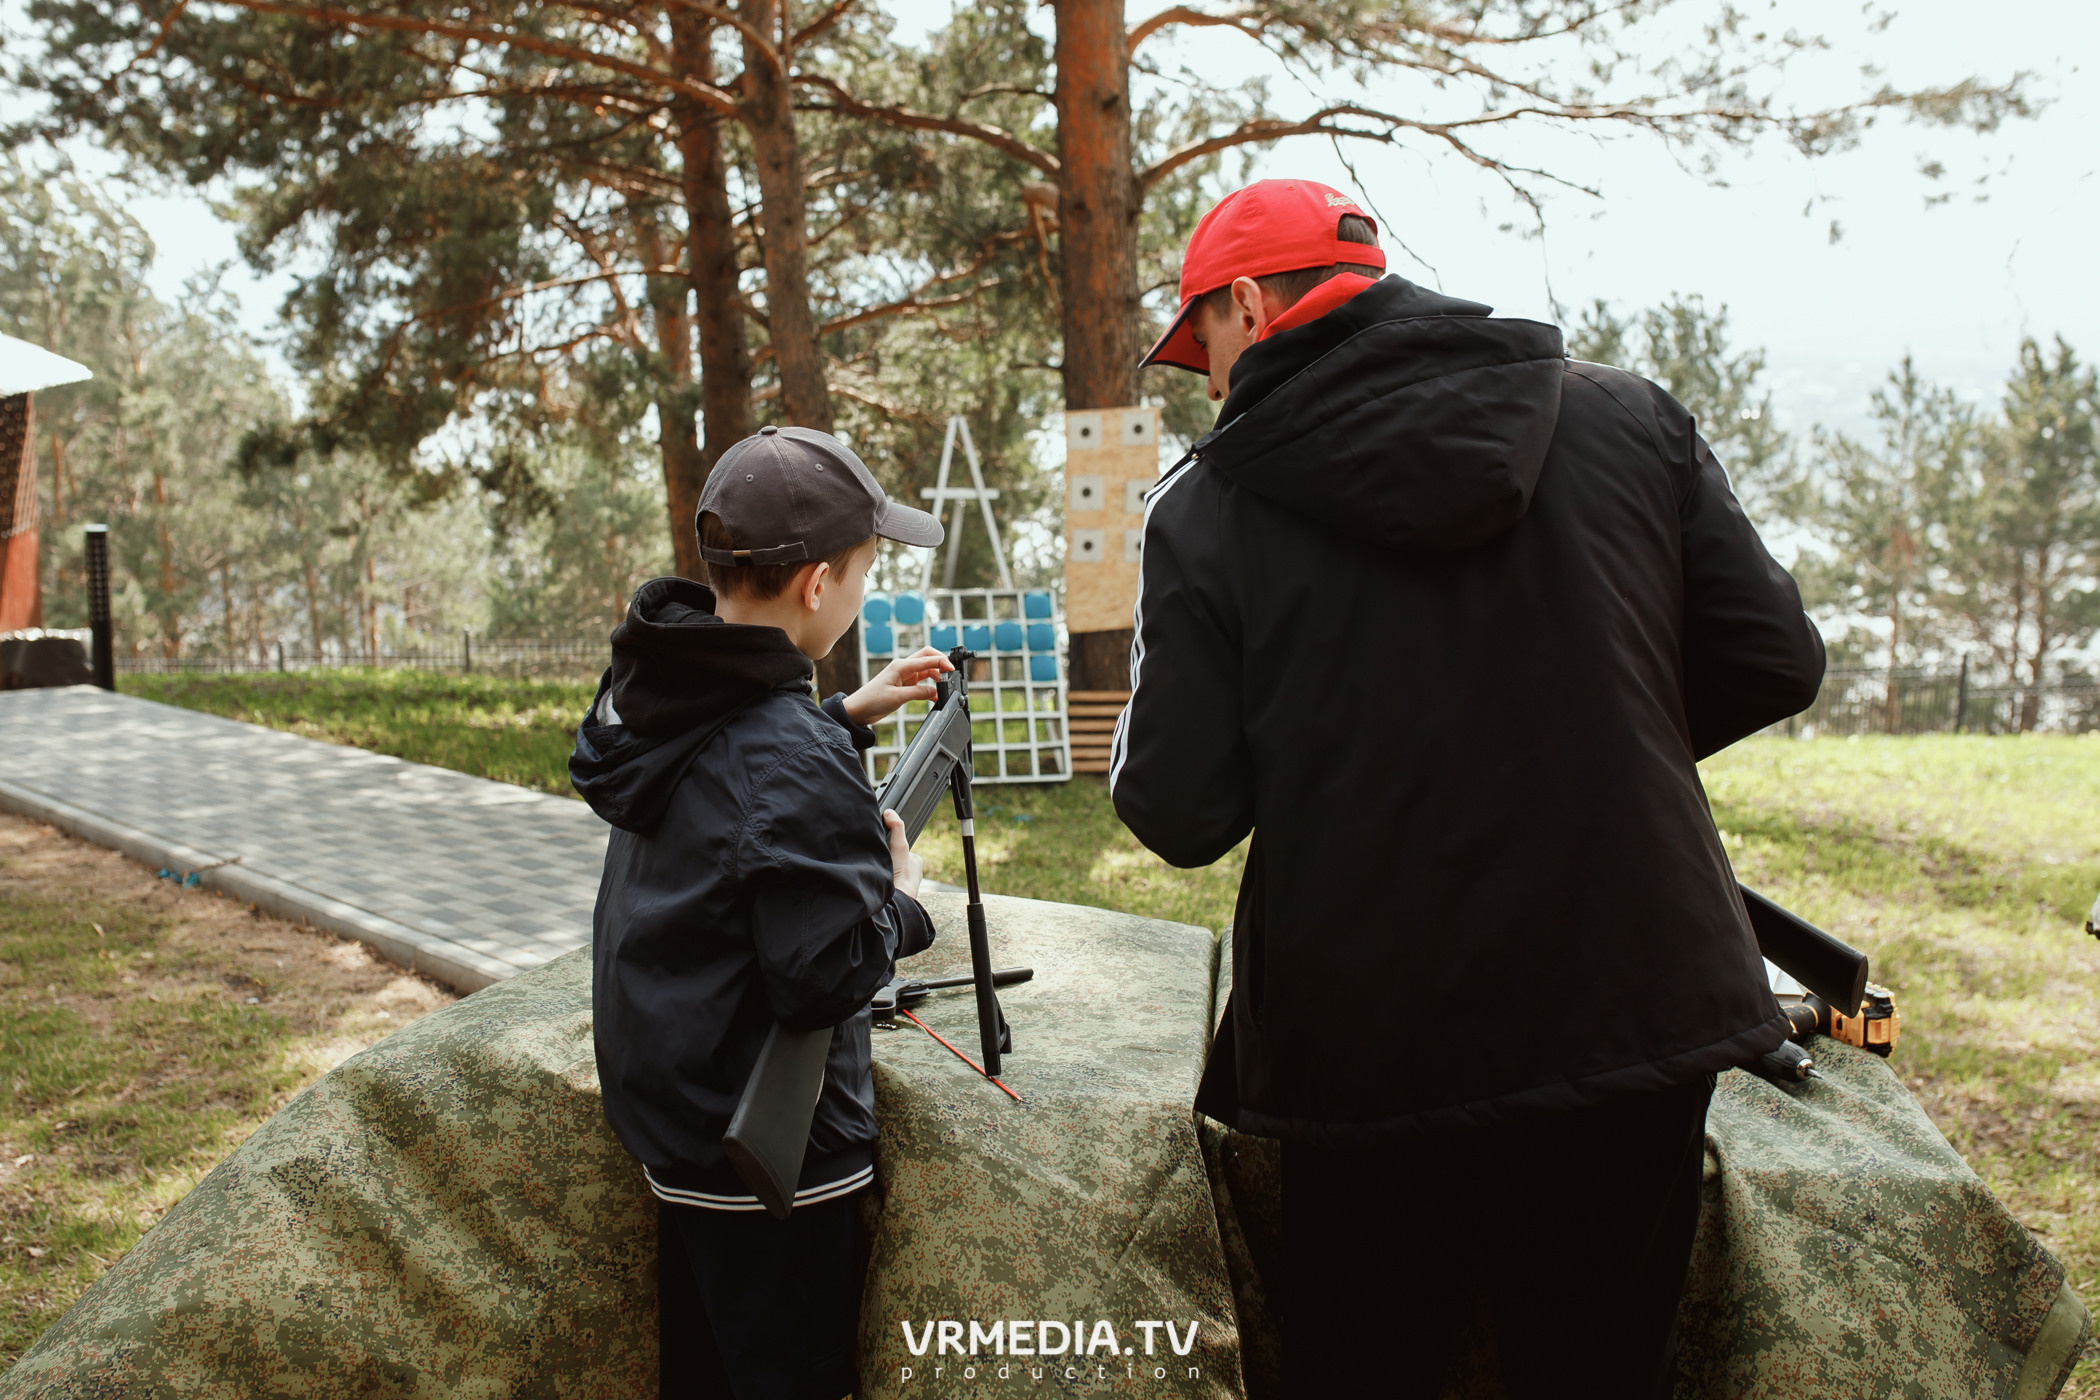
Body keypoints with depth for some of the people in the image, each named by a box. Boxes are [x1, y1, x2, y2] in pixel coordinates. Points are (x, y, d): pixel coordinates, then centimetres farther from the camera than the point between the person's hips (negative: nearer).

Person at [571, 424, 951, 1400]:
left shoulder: (651, 690, -2)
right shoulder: (796, 768, -28)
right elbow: (826, 977, -26)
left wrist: (847, 716, 11)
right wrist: (903, 903, -9)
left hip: (672, 1111, 9)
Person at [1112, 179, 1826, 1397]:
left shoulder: (1207, 510, -9)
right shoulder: (1628, 417, 1)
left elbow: (1181, 818, -9)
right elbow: (1775, 660, 3)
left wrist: (1142, 734, 12)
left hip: (1372, 1055, -2)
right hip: (1639, 1014, 3)